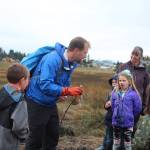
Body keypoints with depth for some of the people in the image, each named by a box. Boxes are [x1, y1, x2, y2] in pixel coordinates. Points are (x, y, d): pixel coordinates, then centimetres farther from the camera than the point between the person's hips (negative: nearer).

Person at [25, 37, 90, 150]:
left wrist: (73, 92, -8)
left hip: (51, 103, 8)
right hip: (37, 102, -8)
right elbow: (45, 85, -36)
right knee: (37, 138, 2)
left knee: (53, 136, 14)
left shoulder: (71, 63, -1)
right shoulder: (53, 59, -29)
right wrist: (68, 91, -36)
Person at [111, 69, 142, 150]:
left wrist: (130, 116, 3)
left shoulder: (133, 94, -13)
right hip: (116, 122, 3)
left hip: (128, 123, -3)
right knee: (116, 141, 18)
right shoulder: (115, 93, -2)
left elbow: (137, 108, -6)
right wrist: (116, 115, 9)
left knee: (127, 142, 11)